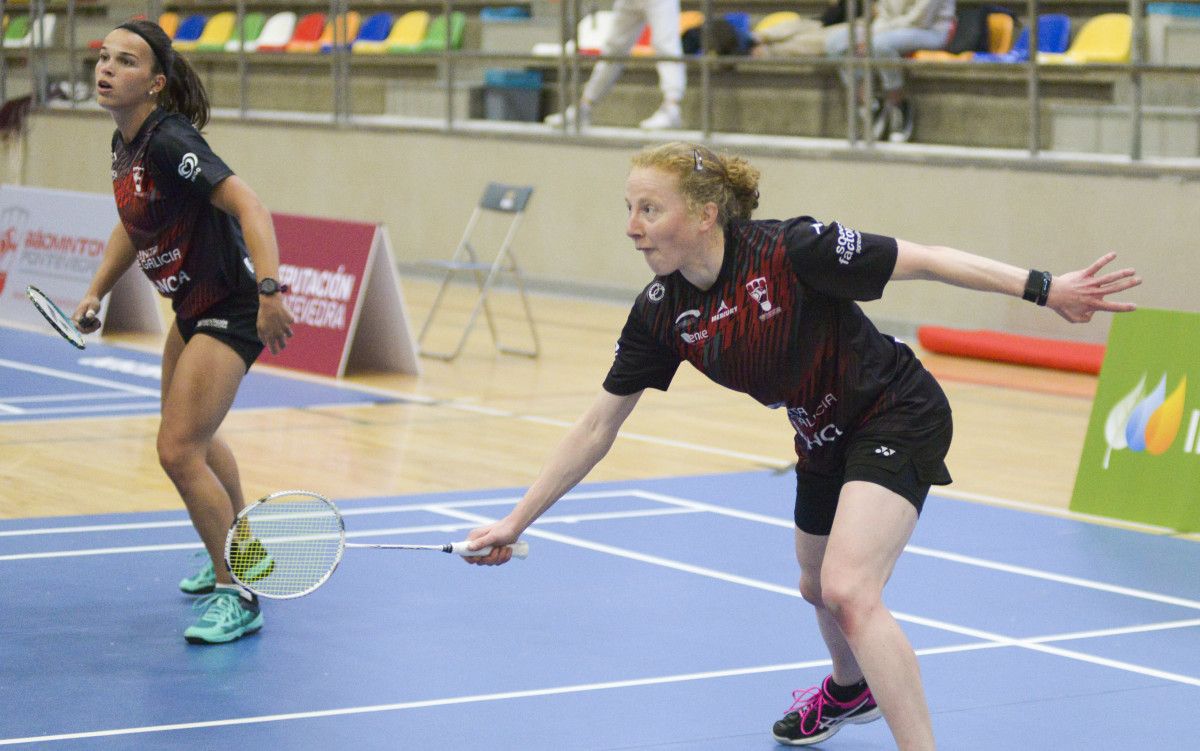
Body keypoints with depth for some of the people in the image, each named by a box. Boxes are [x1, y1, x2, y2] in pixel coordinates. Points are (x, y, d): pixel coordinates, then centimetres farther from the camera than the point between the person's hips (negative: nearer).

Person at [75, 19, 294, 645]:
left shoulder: (169, 142, -26)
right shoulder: (125, 144, 2)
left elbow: (249, 207, -37)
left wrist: (269, 290, -49)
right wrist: (96, 292, 12)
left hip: (230, 309, -10)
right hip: (192, 308, 10)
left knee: (178, 451, -14)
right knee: (193, 438, 27)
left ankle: (236, 595, 0)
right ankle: (245, 552, 49)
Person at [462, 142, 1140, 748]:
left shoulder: (791, 250, -30)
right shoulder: (661, 311, -12)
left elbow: (927, 261, -23)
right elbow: (598, 427, -4)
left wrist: (1045, 289, -27)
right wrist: (516, 523, -3)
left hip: (899, 417, -7)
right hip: (825, 439, 7)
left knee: (849, 589, -26)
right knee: (820, 589, 27)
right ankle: (850, 691, 61)